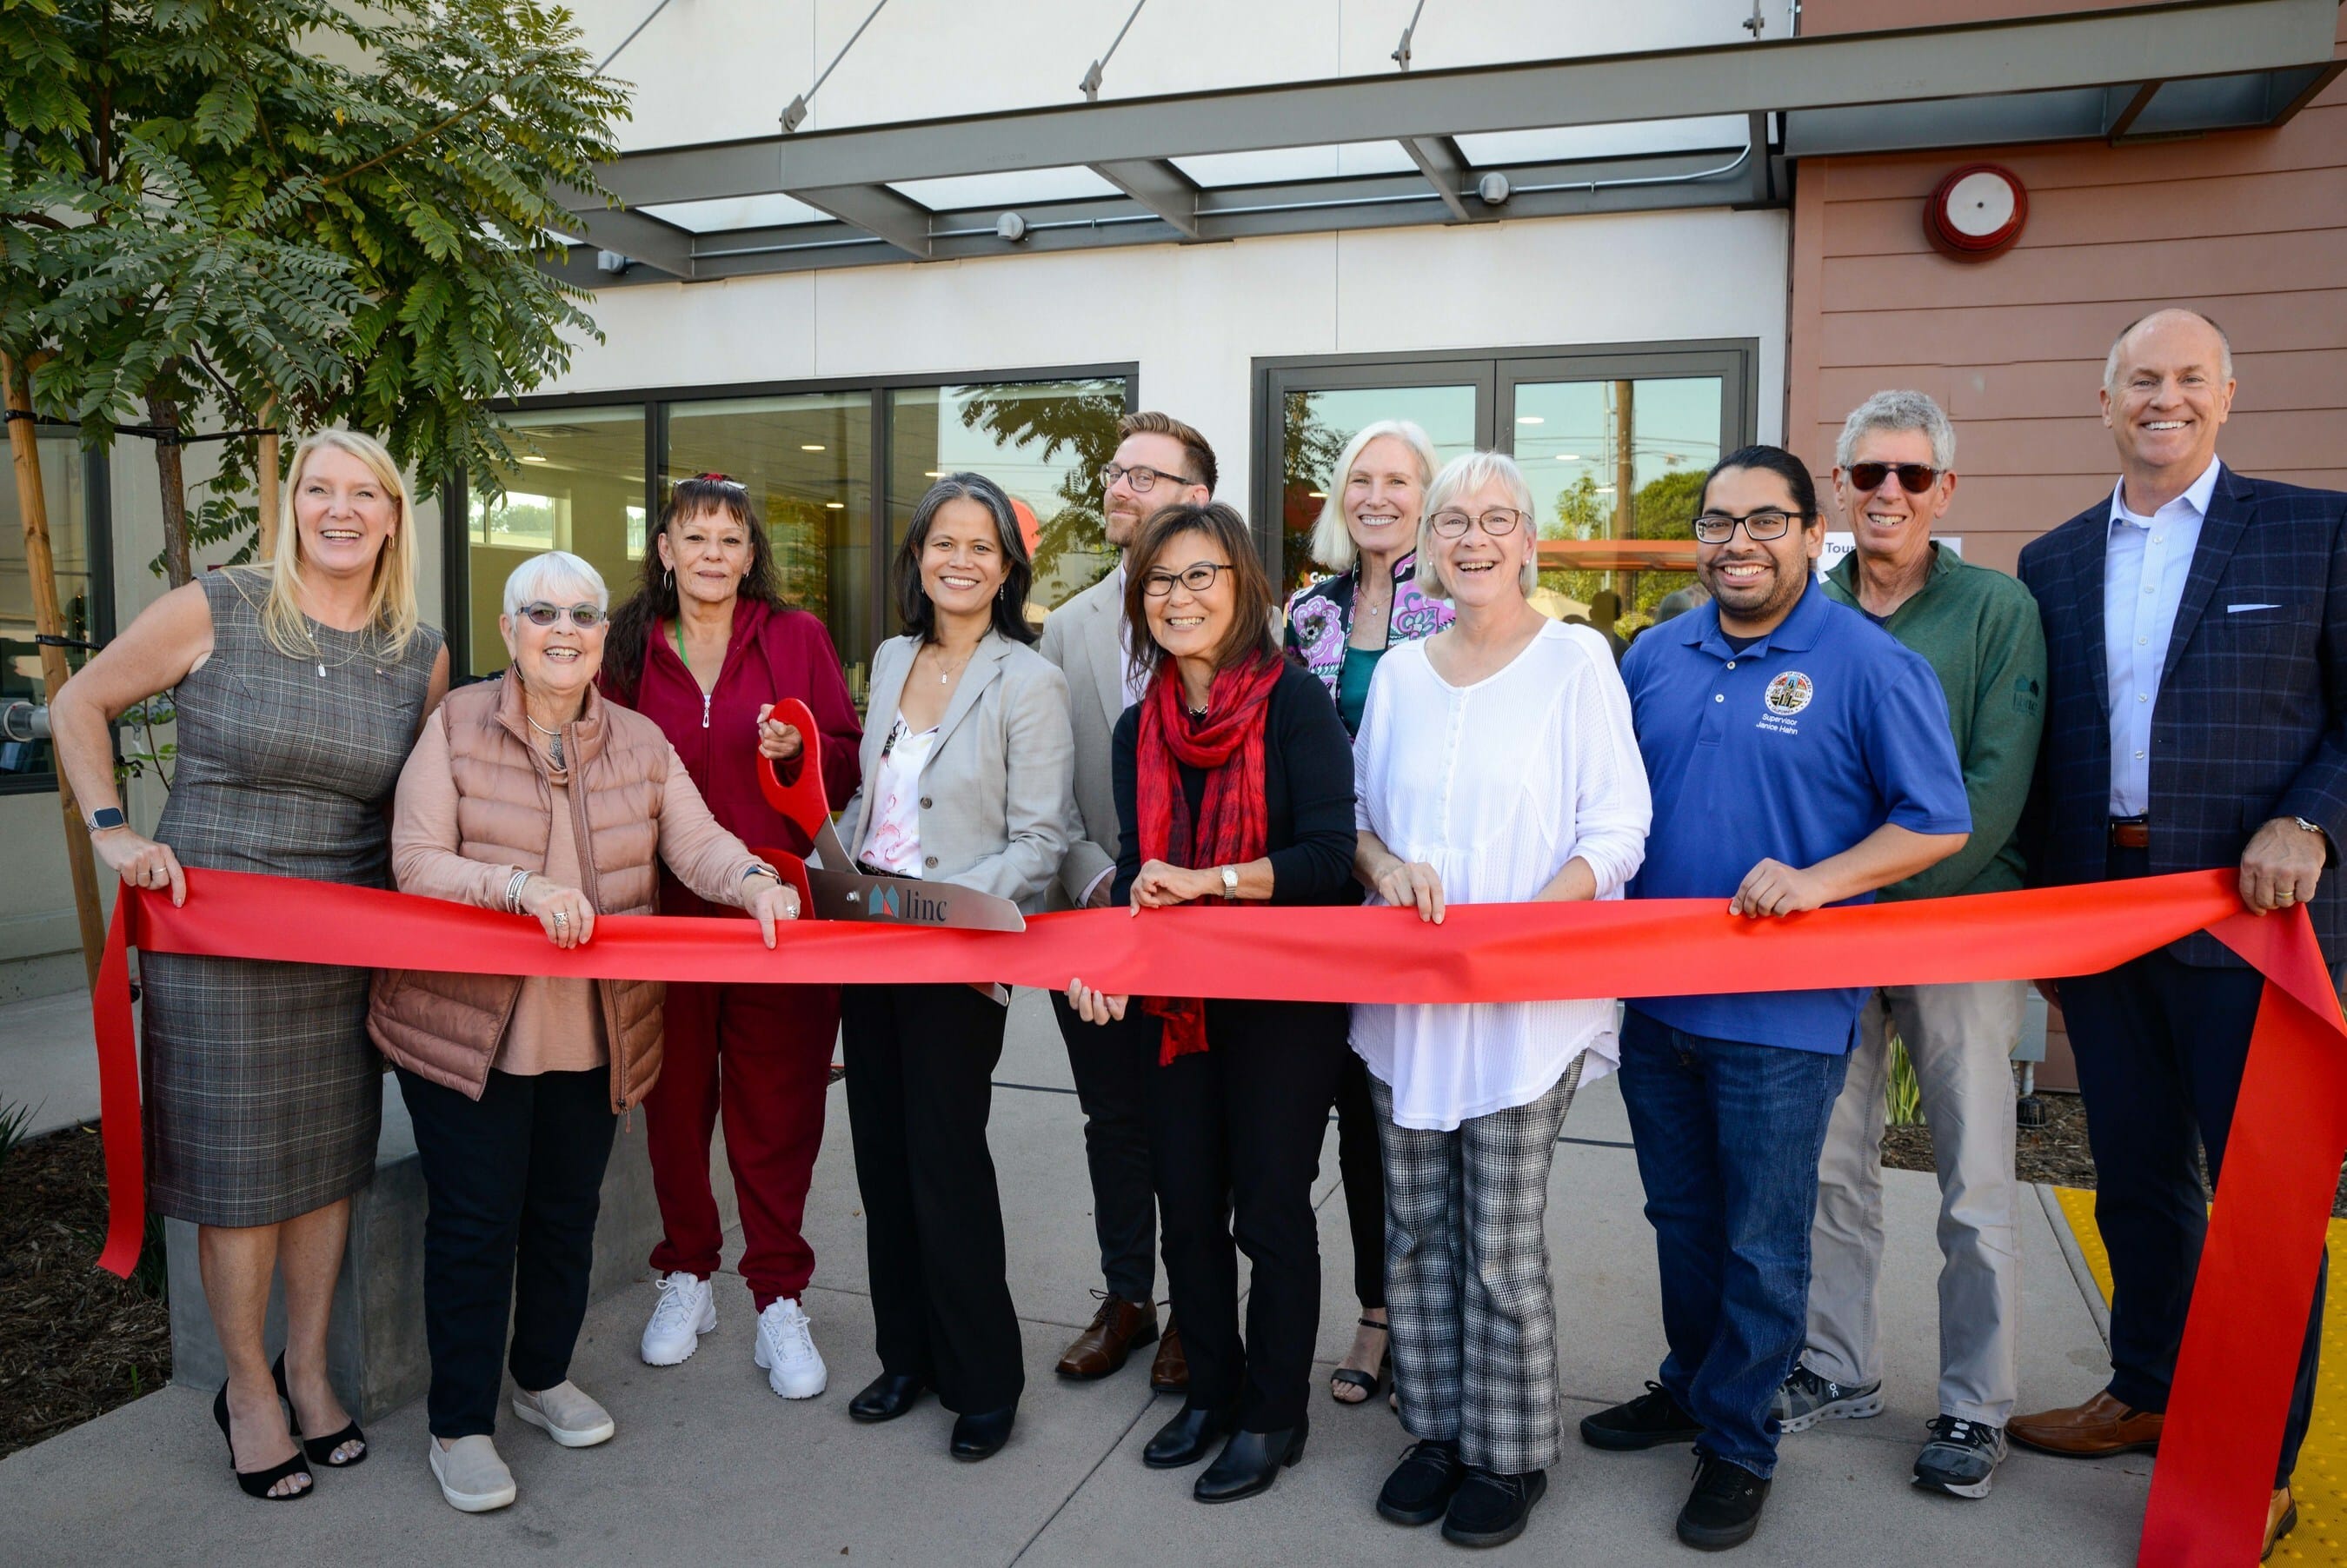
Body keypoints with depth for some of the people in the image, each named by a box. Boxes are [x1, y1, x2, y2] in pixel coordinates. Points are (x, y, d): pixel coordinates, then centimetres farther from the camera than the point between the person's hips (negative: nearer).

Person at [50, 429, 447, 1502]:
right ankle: (247, 1389, 23)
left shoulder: (422, 656, 3)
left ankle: (307, 1367, 30)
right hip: (212, 938, -3)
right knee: (237, 1169, 5)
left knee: (329, 1160, 11)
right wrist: (111, 830, -5)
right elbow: (80, 705, 4)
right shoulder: (214, 611, -7)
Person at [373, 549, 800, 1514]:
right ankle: (459, 1428, 20)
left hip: (595, 1031, 4)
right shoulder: (455, 727, -6)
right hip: (469, 1027, -3)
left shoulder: (640, 741, 5)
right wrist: (521, 886, -29)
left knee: (567, 1213, 17)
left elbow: (697, 843, -4)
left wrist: (752, 880, -26)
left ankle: (544, 1378, 39)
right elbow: (417, 865, -13)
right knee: (475, 1224, 4)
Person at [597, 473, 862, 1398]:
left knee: (777, 1110, 3)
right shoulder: (628, 648, 7)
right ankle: (686, 1277, 30)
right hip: (664, 913, 2)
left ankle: (778, 1303, 16)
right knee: (674, 1102, 10)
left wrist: (801, 750, -14)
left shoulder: (796, 638, 3)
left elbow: (852, 765, 5)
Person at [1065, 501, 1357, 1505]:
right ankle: (1212, 1391, 34)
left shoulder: (1294, 701, -11)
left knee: (1270, 1208, 5)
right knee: (1186, 1206, 13)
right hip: (1184, 1001, 5)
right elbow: (1138, 873, 2)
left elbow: (1329, 854, -18)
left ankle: (1273, 1418, 24)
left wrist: (1209, 880, -25)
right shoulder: (1140, 728, 6)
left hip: (1288, 997, -5)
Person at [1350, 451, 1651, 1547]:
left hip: (1524, 1003, -4)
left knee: (1502, 1243, 3)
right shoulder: (1400, 671, 10)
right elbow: (1359, 815, 15)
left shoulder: (1575, 660, -3)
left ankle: (1508, 1454, 23)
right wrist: (1388, 868, -7)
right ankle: (1435, 1427, 30)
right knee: (1415, 1231, 12)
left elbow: (1616, 831, -7)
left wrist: (1516, 925, -19)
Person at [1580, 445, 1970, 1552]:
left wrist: (1816, 880, -22)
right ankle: (1690, 1387, 39)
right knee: (1681, 1219, 20)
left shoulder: (1871, 665, -8)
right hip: (1656, 1001, 5)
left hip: (1782, 1015, -5)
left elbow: (1938, 823, -9)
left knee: (1761, 1245, 7)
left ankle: (1737, 1442, 25)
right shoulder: (1656, 657, 7)